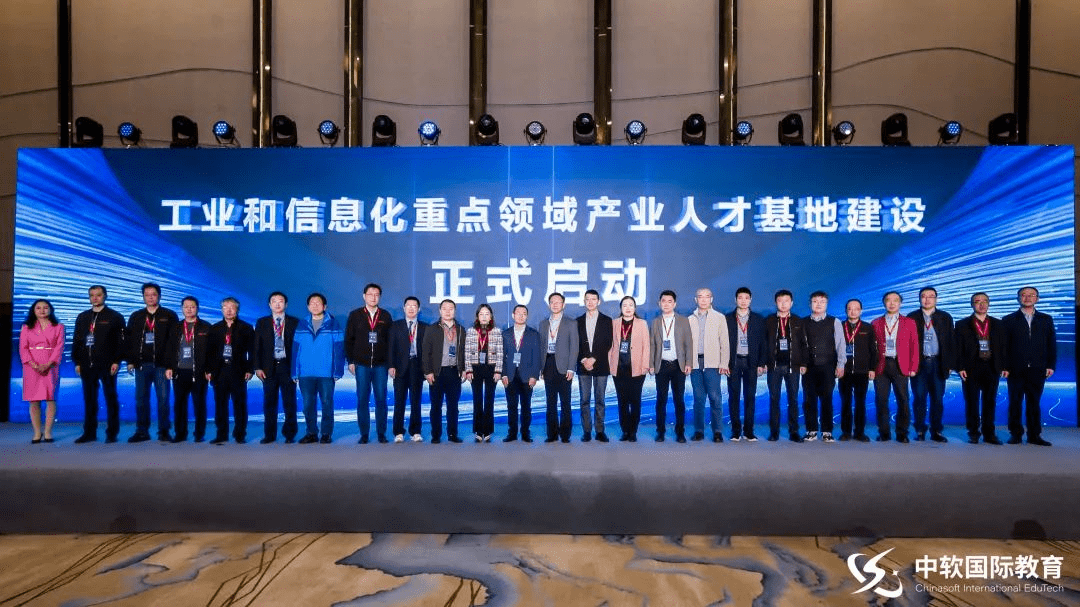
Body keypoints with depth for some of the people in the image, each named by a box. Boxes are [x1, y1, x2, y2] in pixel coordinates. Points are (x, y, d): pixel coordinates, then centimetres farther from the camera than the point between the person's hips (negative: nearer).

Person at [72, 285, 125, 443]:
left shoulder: (115, 317, 2)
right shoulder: (82, 317, 17)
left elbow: (121, 341, -3)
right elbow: (76, 340, 17)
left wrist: (116, 361, -10)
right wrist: (77, 362, 9)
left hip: (107, 365, -4)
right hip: (87, 365, 4)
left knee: (111, 399, 0)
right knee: (89, 400, 7)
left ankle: (112, 433, 5)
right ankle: (89, 433, 14)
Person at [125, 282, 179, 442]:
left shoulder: (169, 316, 4)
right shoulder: (135, 317, 14)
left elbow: (174, 339, -1)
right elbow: (128, 339, 13)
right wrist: (130, 361, 4)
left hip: (161, 364, -3)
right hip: (141, 364, 3)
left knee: (163, 398, -3)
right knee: (141, 399, 5)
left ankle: (164, 432, 4)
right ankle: (142, 431, 13)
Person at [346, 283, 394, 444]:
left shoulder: (386, 316, 6)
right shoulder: (355, 315, 5)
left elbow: (390, 341, 6)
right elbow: (349, 339, 7)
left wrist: (391, 364, 2)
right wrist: (350, 361, 1)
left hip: (381, 365, 0)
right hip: (361, 364, 0)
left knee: (381, 400, 3)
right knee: (362, 400, 3)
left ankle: (381, 433, 11)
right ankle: (364, 434, 11)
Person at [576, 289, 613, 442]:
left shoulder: (606, 320, 5)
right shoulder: (578, 321, 10)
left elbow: (608, 344, -2)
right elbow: (575, 344, 7)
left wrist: (594, 359, -10)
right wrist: (583, 360, -8)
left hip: (601, 365, -1)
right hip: (583, 366, 1)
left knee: (600, 399, 2)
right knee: (585, 400, 2)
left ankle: (600, 431, 8)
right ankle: (586, 431, 7)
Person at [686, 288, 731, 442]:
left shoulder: (719, 318, 9)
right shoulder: (690, 320, 14)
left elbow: (724, 343, 4)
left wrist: (724, 364, -5)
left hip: (712, 363, -2)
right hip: (695, 363, 2)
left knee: (715, 397, -6)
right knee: (698, 398, 4)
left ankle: (718, 431, 0)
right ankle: (698, 431, 11)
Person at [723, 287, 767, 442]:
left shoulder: (759, 319, 8)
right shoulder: (727, 318, 5)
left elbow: (763, 342, 7)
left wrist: (762, 363, -1)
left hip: (751, 362, 1)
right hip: (733, 362, 0)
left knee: (750, 397, 2)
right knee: (734, 396, 1)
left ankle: (748, 431, 9)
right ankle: (736, 431, 7)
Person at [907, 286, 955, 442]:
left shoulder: (945, 317, 8)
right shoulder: (911, 318, 4)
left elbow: (951, 342, 7)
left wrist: (950, 364, 1)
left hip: (938, 364, 1)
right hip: (919, 363, -1)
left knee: (938, 399, 4)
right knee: (919, 399, 2)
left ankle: (936, 431, 13)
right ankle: (920, 431, 11)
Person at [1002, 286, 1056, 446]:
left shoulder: (1046, 319, 12)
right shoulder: (1009, 320, 6)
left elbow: (1052, 344, 10)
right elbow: (1004, 346, 2)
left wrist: (1051, 365, 1)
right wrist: (1004, 367, -5)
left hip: (1037, 370, 1)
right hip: (1016, 370, -1)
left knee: (1034, 403, 6)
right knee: (1015, 403, 3)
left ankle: (1034, 435, 13)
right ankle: (1015, 434, 10)